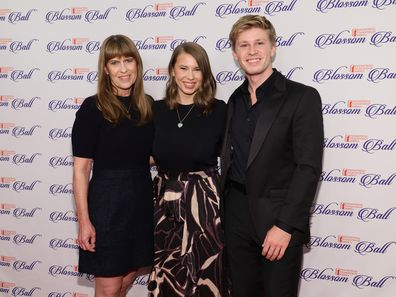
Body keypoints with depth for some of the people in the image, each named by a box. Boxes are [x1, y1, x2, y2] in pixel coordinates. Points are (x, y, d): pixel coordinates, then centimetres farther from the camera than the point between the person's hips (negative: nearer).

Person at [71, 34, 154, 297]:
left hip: (142, 199, 5)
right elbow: (81, 169, -11)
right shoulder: (93, 108, -11)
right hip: (107, 201, -5)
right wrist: (84, 220, -13)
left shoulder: (148, 105, 5)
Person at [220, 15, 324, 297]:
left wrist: (284, 225, -18)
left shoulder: (302, 97, -8)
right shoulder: (235, 100, 11)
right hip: (236, 216, 5)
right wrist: (223, 210, 8)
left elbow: (309, 167, -13)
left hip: (279, 221, -5)